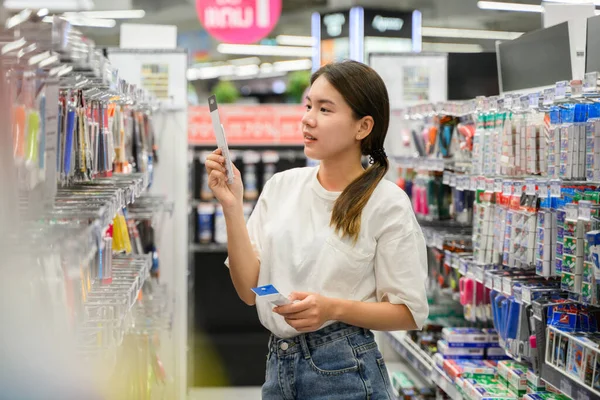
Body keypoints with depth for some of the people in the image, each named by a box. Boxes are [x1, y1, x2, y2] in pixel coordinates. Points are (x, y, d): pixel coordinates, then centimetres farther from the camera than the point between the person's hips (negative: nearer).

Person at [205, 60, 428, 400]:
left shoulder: (387, 204, -10)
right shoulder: (281, 186, 3)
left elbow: (410, 314, -8)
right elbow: (250, 290, -1)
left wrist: (333, 308, -22)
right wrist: (232, 207, -9)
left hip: (343, 372, -4)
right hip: (279, 363, 5)